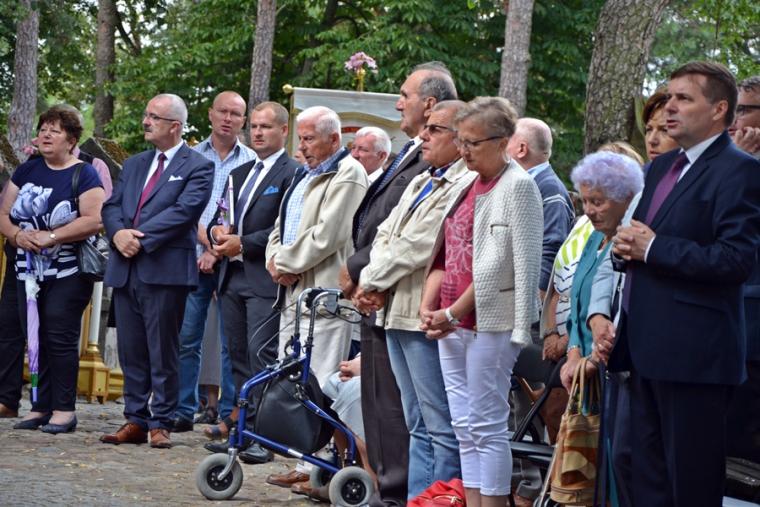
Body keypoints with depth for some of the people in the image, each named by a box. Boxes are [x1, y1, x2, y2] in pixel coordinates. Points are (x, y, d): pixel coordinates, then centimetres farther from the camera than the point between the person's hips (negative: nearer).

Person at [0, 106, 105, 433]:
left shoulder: (84, 175, -4)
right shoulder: (26, 171, 13)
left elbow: (94, 221, -16)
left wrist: (51, 237, -18)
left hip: (68, 274, -5)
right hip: (29, 270, 5)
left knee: (61, 339, -8)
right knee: (36, 339, 5)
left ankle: (64, 410, -4)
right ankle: (40, 407, 10)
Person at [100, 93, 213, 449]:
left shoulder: (197, 167, -1)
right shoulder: (134, 165, 20)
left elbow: (184, 211, -13)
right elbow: (111, 206, 13)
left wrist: (140, 237, -17)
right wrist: (118, 233, -9)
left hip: (165, 270, -6)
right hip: (125, 269, 6)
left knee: (163, 353, -2)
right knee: (131, 351, 9)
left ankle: (160, 424, 4)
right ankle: (135, 421, 15)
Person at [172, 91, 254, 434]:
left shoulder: (251, 162, 4)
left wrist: (219, 251, -8)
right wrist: (207, 241, -8)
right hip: (194, 256, 2)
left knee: (233, 341, -1)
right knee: (186, 337, 1)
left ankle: (230, 415, 4)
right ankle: (183, 411, 8)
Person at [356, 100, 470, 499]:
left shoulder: (466, 186, -13)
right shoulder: (420, 182, 19)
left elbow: (416, 246, -18)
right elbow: (385, 235, 15)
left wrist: (370, 282, -7)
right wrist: (374, 285, -2)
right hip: (398, 313, 10)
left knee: (442, 427, -5)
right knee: (418, 425, 14)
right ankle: (417, 498, 20)